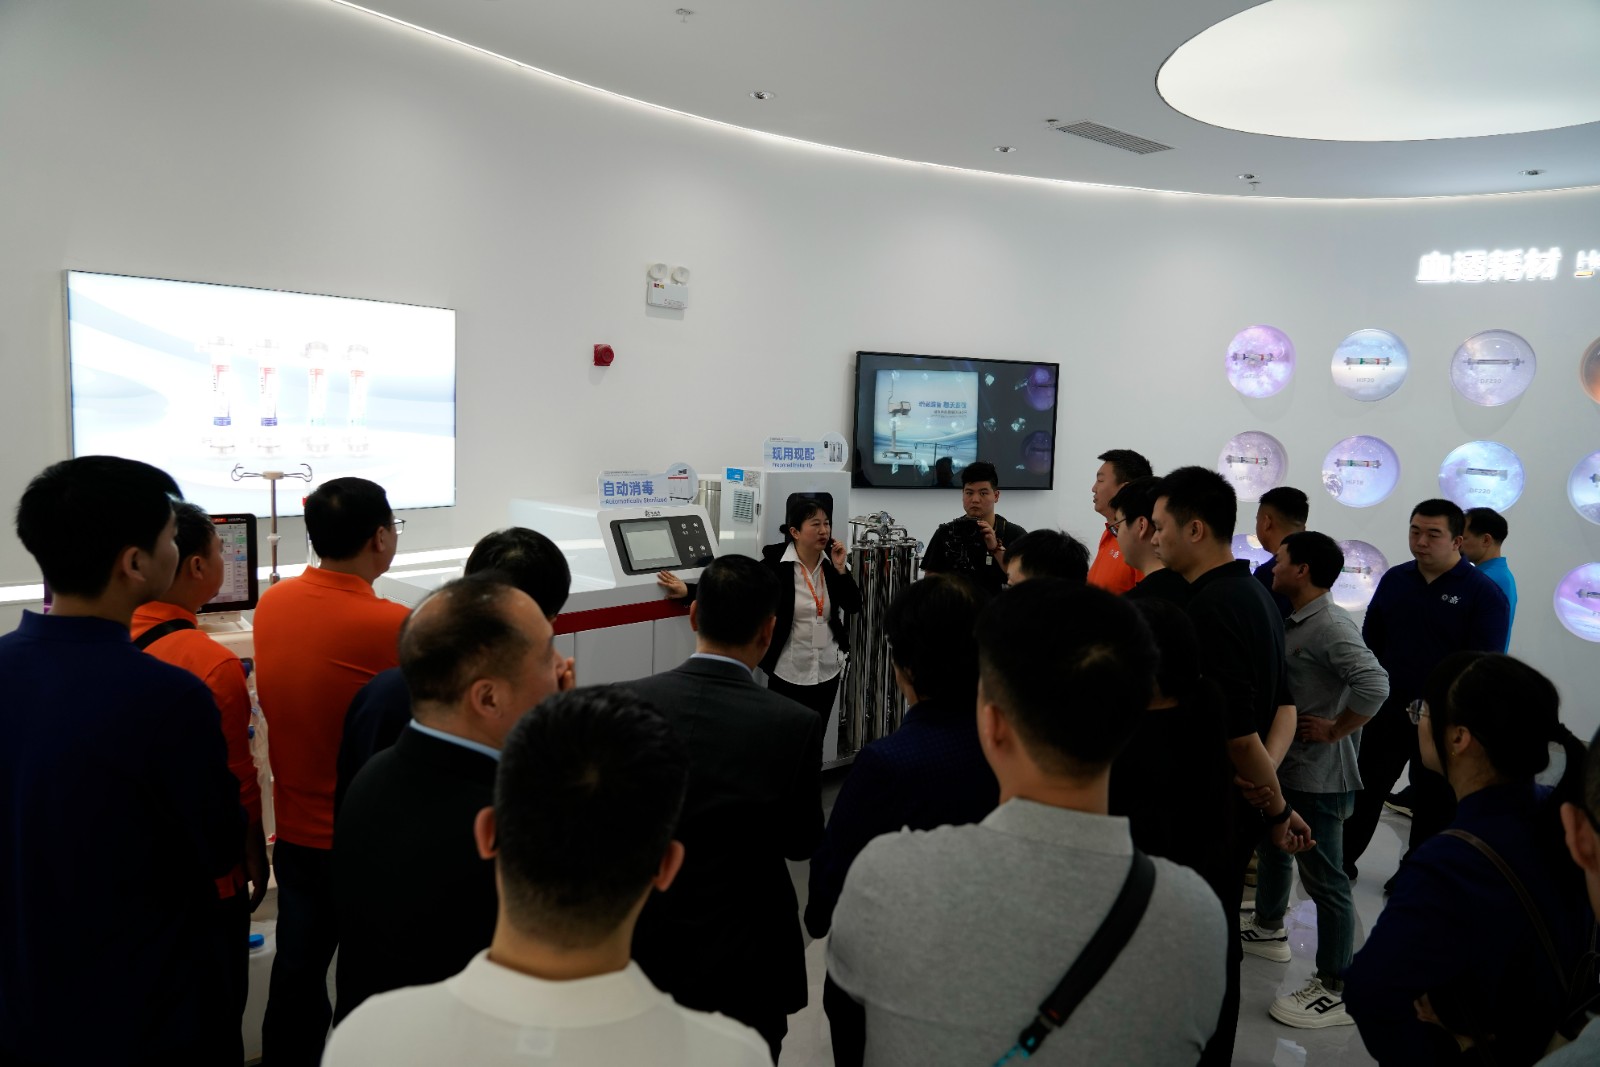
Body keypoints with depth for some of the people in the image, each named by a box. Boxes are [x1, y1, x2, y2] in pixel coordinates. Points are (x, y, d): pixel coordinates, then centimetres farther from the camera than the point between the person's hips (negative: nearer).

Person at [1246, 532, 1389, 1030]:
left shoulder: (1331, 627, -21)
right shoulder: (1293, 622, 8)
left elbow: (1374, 684, -32)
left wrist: (1334, 730, -22)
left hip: (1317, 776, -10)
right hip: (1283, 765, 10)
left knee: (1324, 877, -1)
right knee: (1272, 846, 26)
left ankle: (1335, 990, 11)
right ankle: (1268, 929, 47)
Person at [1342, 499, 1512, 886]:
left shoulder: (1484, 594, -11)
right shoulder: (1395, 579, 3)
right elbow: (1370, 640, 11)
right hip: (1387, 710, 4)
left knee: (1433, 803, 12)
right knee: (1365, 788, 11)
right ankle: (1341, 860, 24)